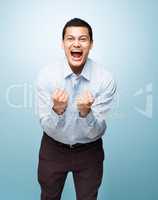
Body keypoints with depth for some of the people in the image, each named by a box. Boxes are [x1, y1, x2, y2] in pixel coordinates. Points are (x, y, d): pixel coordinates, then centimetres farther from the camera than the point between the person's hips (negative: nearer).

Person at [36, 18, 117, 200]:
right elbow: (48, 128, -16)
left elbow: (95, 132, -18)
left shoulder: (106, 79, -20)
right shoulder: (46, 75, -18)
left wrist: (86, 112, -38)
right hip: (53, 149, 1)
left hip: (89, 151, 0)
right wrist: (57, 110, -37)